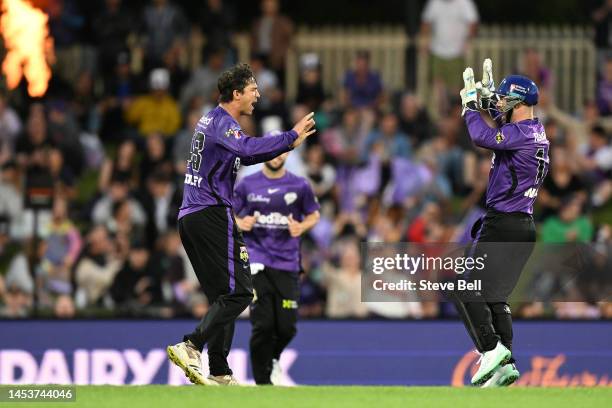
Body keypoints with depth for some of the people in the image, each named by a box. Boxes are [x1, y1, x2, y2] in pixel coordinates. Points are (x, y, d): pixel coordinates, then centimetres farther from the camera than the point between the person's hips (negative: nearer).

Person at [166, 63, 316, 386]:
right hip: (212, 214, -10)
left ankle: (219, 373, 9)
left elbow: (245, 156, 32)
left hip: (190, 216, 10)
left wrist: (289, 142, 23)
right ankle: (191, 347, -24)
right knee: (238, 292, -12)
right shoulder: (222, 122, -10)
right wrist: (291, 136, -27)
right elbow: (248, 149, -31)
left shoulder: (212, 120, 21)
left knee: (222, 296, 12)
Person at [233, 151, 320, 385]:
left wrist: (302, 227, -6)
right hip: (256, 259, -1)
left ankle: (272, 359, 31)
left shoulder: (299, 186, 5)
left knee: (287, 327, -3)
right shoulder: (247, 185, 4)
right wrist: (239, 223, -10)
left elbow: (313, 215, 16)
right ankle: (262, 381, 0)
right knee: (263, 325, -12)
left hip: (287, 263, 1)